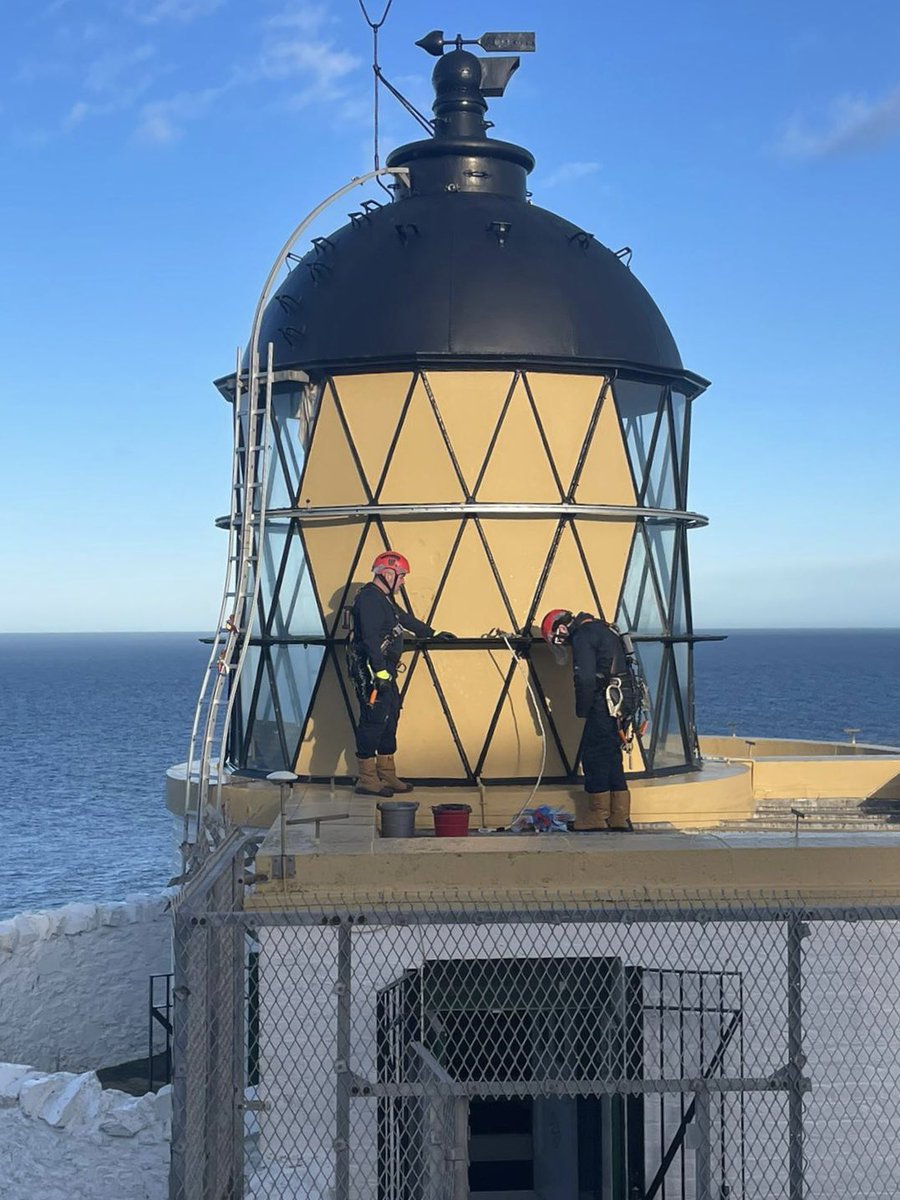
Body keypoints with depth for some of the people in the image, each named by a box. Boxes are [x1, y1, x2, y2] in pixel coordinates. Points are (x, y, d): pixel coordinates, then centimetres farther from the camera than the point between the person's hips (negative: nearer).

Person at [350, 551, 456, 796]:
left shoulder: (384, 599, 21)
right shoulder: (369, 598, -14)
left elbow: (406, 619, 37)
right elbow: (371, 638, -23)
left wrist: (433, 634, 46)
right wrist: (379, 671, -28)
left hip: (384, 670, 11)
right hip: (371, 671, -11)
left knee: (389, 719, 12)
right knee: (373, 721, -9)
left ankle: (387, 776, 17)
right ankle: (367, 779, -6)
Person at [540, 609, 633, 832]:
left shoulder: (582, 637, -10)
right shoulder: (604, 630, 21)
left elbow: (585, 678, -18)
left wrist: (582, 710, -8)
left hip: (603, 707, -9)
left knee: (594, 758, -2)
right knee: (612, 759, 13)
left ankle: (598, 819, 1)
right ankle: (621, 819, 15)